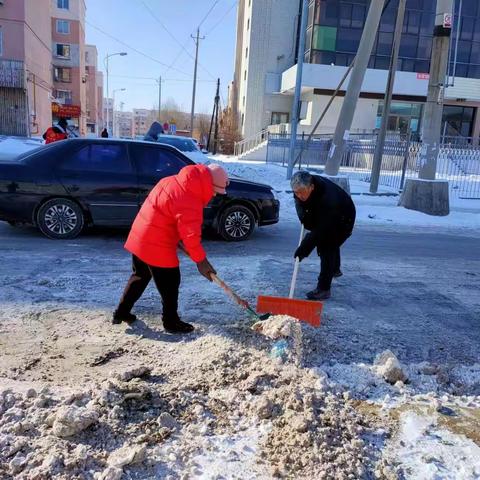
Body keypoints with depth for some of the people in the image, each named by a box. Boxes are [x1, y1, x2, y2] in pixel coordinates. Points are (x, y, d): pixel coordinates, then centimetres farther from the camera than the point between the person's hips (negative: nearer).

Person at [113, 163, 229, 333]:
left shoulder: (175, 181, 6)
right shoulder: (189, 202, -24)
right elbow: (191, 235, -22)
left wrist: (177, 240, 18)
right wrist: (201, 261, -10)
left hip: (140, 237, 9)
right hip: (157, 245, -9)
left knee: (140, 277, 24)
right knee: (170, 285, 8)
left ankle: (121, 312, 33)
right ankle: (171, 322, 23)